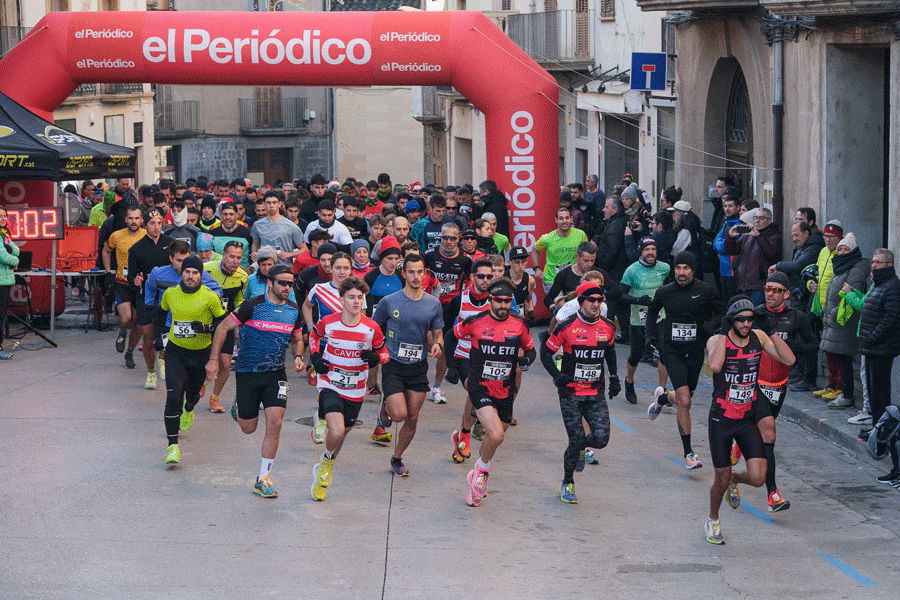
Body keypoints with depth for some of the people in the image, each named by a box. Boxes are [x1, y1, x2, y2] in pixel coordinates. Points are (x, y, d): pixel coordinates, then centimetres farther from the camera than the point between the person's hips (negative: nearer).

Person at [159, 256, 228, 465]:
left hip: (200, 354, 0)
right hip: (175, 352, 0)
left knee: (193, 394, 19)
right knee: (173, 397, -16)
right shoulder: (170, 293, -4)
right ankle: (173, 448, -17)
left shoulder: (210, 297, -13)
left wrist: (206, 328, -23)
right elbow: (161, 313, 17)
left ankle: (188, 411, 61)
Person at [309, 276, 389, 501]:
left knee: (340, 435, 15)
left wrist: (375, 358, -18)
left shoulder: (371, 328, -9)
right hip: (329, 386, -2)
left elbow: (384, 353, 5)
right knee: (336, 433, -24)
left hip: (355, 392, 3)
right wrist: (315, 357, -3)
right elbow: (314, 334, 14)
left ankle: (322, 475, 43)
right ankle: (326, 462, 10)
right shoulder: (328, 322, -9)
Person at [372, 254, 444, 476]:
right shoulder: (389, 302, -5)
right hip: (393, 366, -3)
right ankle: (386, 405, 19)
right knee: (399, 414, -17)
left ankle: (397, 459, 26)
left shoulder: (433, 304, 2)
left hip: (419, 368, 3)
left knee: (412, 418, 6)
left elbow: (438, 335, 10)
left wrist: (437, 345, -11)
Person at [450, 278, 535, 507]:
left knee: (495, 437, 14)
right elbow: (453, 336, 8)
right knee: (496, 435, -21)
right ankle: (483, 470, 9)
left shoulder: (519, 324, -2)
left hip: (505, 391, 4)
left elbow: (530, 349, 12)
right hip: (480, 388, -4)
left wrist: (526, 359, -11)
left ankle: (477, 476, 40)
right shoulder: (474, 322, -9)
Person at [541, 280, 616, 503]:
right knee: (576, 440, -7)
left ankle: (580, 448, 25)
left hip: (596, 393, 3)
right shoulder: (566, 327, -10)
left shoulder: (608, 328, 3)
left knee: (601, 438, -12)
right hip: (571, 393, -3)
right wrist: (557, 375, -16)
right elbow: (546, 352, -2)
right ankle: (567, 483, 16)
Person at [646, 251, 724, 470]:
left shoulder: (705, 291, -6)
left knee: (684, 399, 15)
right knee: (684, 402, -15)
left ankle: (662, 398, 52)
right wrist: (651, 335, 6)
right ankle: (688, 453, -7)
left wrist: (711, 325, -13)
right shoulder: (665, 292, -3)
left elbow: (722, 312, 6)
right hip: (672, 351, -2)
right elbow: (652, 312, 17)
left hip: (695, 351, 2)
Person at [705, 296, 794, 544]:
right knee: (721, 481, 5)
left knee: (757, 478, -10)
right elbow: (715, 366, -34)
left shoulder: (758, 337, -1)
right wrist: (723, 332, -27)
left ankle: (734, 479, 25)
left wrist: (770, 331, -13)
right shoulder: (717, 341, -13)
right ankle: (712, 521, 33)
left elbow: (789, 360, -7)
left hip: (749, 419, 3)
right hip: (721, 420, -3)